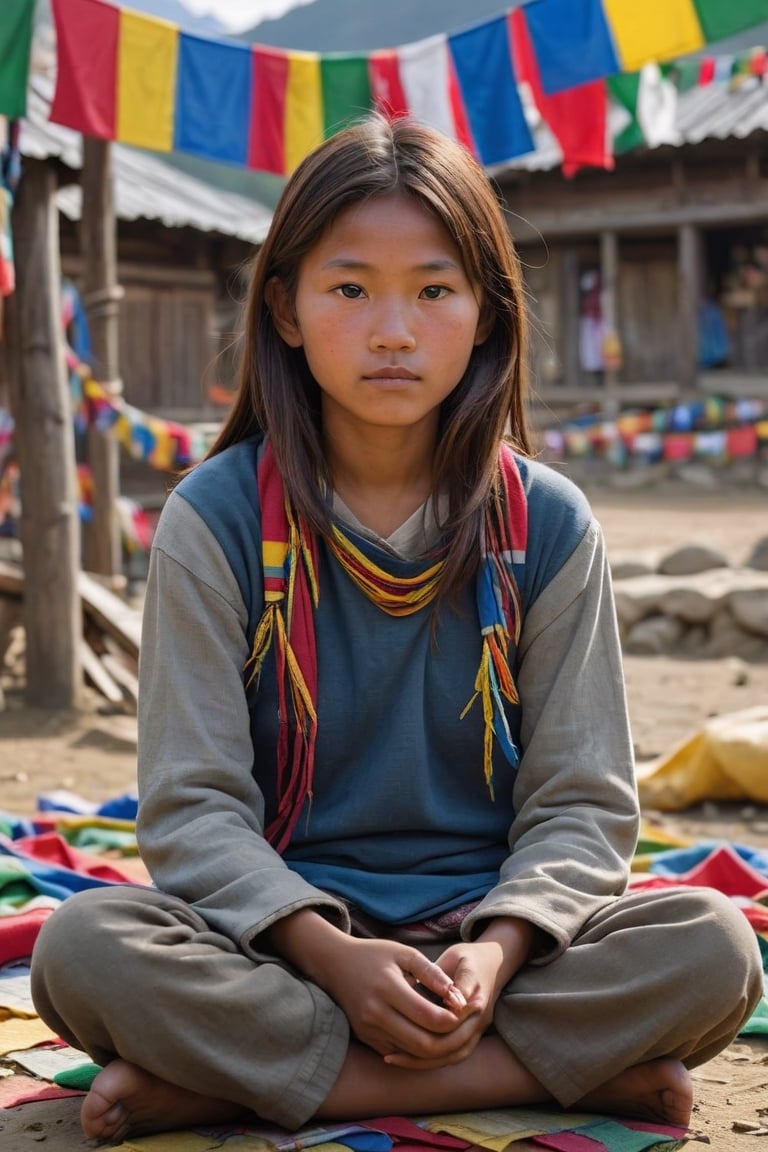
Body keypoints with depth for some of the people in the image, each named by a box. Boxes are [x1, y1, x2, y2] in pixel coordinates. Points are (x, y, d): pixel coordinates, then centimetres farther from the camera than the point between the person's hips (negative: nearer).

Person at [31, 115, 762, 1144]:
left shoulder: (547, 525, 2)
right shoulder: (216, 520, -2)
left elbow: (582, 801, 1)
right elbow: (192, 805, -6)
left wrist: (497, 950, -19)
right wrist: (330, 954, -22)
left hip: (483, 933, 2)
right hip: (284, 935, -1)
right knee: (82, 947, -30)